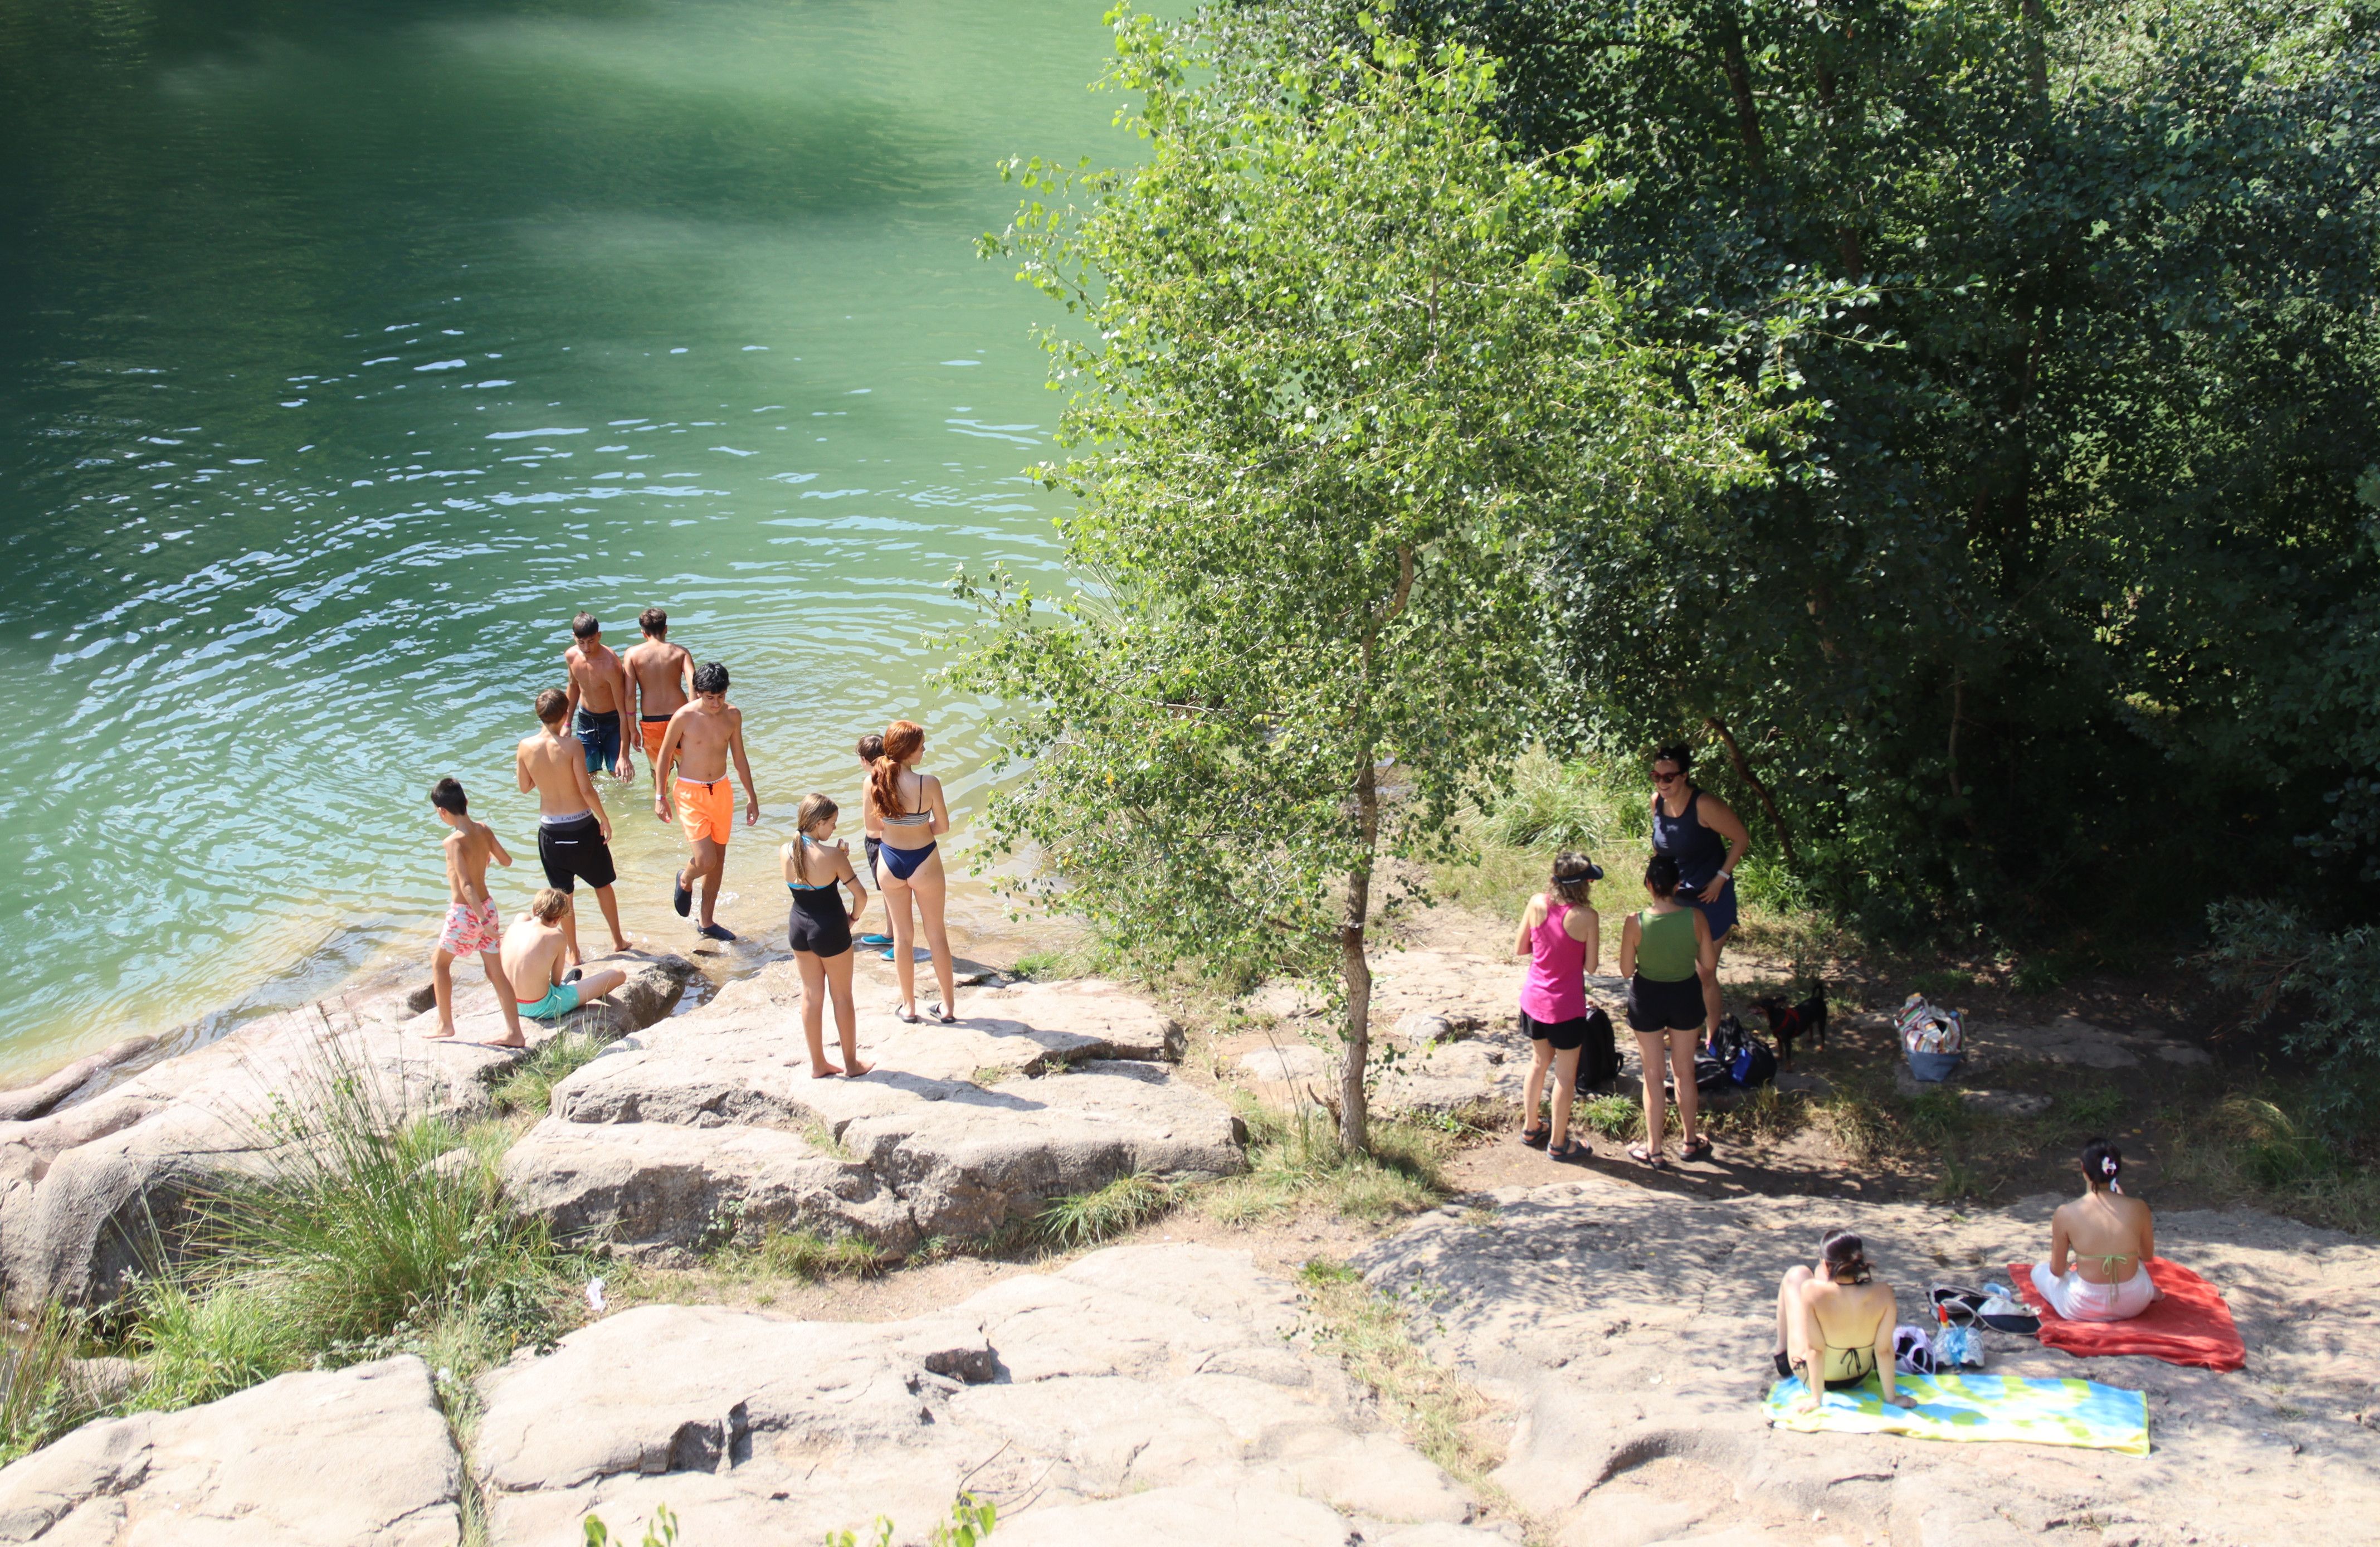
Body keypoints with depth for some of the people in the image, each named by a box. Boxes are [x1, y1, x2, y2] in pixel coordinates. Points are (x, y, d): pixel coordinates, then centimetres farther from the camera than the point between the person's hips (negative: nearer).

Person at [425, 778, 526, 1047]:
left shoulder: (455, 842, -20)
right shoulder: (484, 830, 0)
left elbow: (467, 886, -25)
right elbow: (507, 861, 13)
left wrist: (483, 920, -27)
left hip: (465, 913, -6)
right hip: (487, 907, 6)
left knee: (439, 962, 16)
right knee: (496, 972, 9)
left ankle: (445, 1025, 22)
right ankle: (514, 1033, 8)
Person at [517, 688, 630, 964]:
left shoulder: (526, 747, -8)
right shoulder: (571, 745, -18)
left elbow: (525, 786, 6)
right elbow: (587, 789, -18)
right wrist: (604, 818, -5)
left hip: (551, 831, 2)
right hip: (582, 826, -2)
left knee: (562, 894, 15)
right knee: (602, 884, 19)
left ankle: (574, 954, 22)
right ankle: (618, 940, 32)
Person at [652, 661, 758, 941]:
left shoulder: (733, 715, -1)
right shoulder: (684, 717, -15)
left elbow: (739, 757, 10)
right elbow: (666, 755, -4)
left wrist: (752, 797, 13)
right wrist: (660, 797, -4)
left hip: (721, 791, 5)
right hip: (690, 793, -5)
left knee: (719, 859, 11)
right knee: (706, 860, -14)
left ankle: (708, 923, 25)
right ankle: (685, 880, 22)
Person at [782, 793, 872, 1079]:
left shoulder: (786, 852, -7)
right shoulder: (831, 855, -23)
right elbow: (861, 895, -20)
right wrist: (853, 918, -1)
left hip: (798, 928, 5)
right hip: (830, 930, -5)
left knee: (811, 995, 17)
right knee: (842, 996, 12)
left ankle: (818, 1064, 26)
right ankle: (851, 1063, 24)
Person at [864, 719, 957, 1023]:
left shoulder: (874, 781, -14)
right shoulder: (929, 784, -24)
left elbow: (870, 823, 1)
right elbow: (943, 826, -11)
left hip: (890, 861, 3)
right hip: (924, 861, -3)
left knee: (902, 934, 18)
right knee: (936, 933, 15)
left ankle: (908, 1006, 27)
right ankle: (949, 1006, 24)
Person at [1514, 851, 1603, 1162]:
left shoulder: (1537, 904, -9)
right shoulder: (1586, 917, -21)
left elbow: (1519, 949, 1)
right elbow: (1590, 965, -11)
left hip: (1533, 1001, 5)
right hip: (1566, 1007, -5)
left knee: (1541, 1061, 25)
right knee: (1565, 1075, 11)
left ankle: (1531, 1129, 39)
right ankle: (1558, 1144, 22)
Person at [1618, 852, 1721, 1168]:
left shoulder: (1636, 923, -23)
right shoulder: (1695, 918, -18)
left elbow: (1626, 971, -12)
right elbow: (1709, 966, -7)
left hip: (1648, 997, -2)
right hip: (1686, 995, 2)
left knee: (1653, 1075, 13)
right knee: (1685, 1071, 21)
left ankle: (1654, 1150, 22)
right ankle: (1690, 1141, 35)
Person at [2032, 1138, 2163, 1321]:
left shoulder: (2066, 1213, -16)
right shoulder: (2138, 1208, -11)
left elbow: (2057, 1270, -5)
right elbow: (2148, 1256, 9)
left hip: (2084, 1310, -4)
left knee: (2040, 1271, 27)